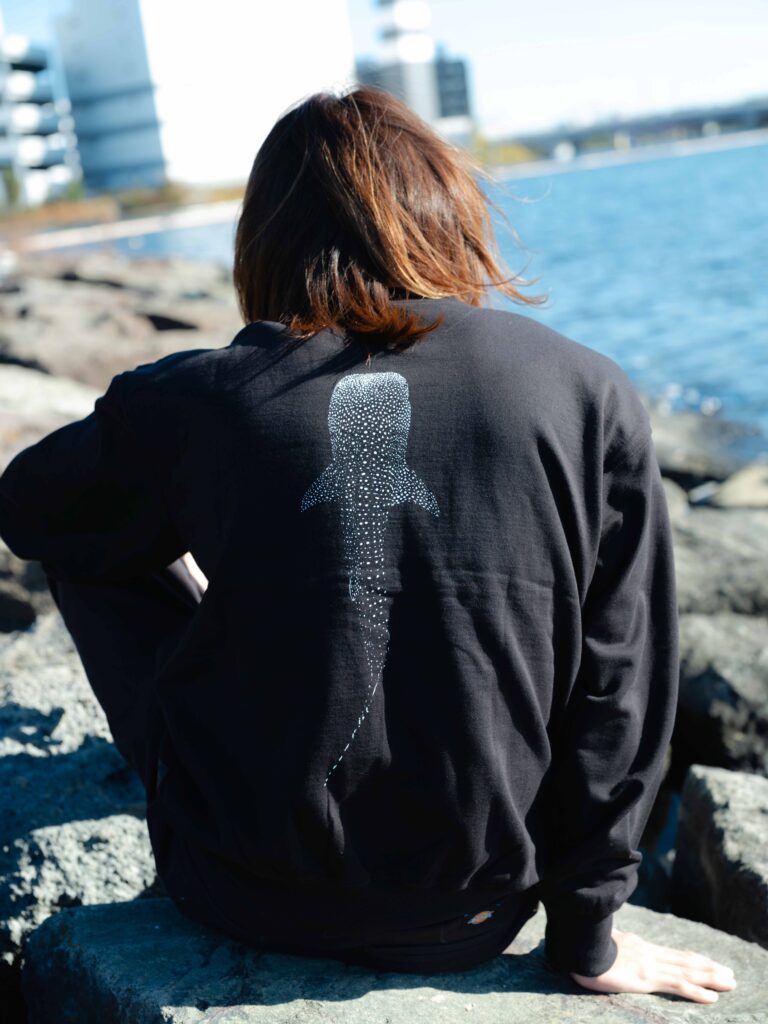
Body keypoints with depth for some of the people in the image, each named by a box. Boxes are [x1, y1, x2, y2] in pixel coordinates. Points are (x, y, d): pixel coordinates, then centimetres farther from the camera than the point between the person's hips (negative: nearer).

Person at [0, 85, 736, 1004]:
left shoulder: (199, 394, -11)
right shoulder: (589, 395, -10)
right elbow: (617, 694, -6)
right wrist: (587, 938, 6)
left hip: (243, 901, -1)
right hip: (462, 926, 2)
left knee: (92, 541, 17)